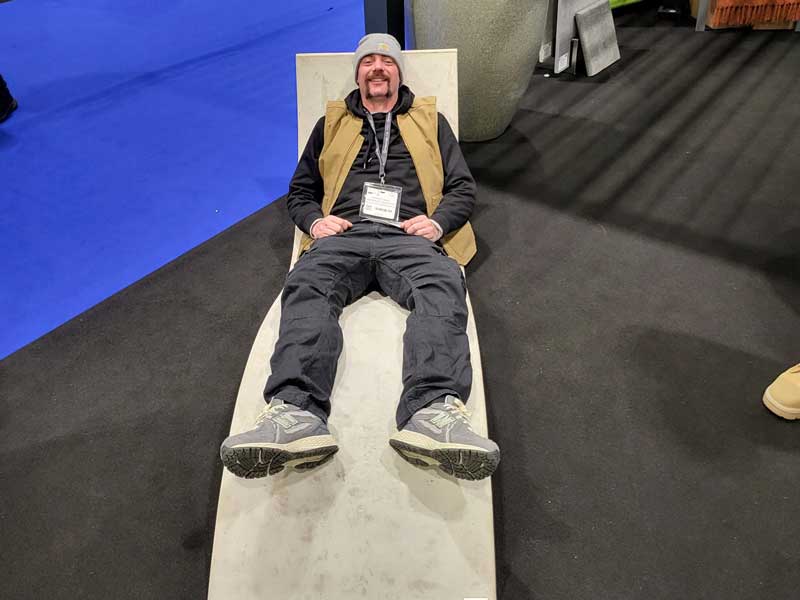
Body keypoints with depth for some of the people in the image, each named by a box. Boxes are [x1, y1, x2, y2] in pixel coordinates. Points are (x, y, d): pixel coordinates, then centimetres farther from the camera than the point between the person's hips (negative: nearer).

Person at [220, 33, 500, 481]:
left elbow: (464, 189, 21)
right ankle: (295, 414, -53)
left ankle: (434, 411, -57)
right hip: (343, 235, 1)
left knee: (442, 289, -36)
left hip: (409, 237, 0)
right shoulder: (332, 123, 30)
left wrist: (438, 221, -2)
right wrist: (314, 220, 4)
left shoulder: (430, 120, 28)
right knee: (307, 288, -34)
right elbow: (300, 192, 28)